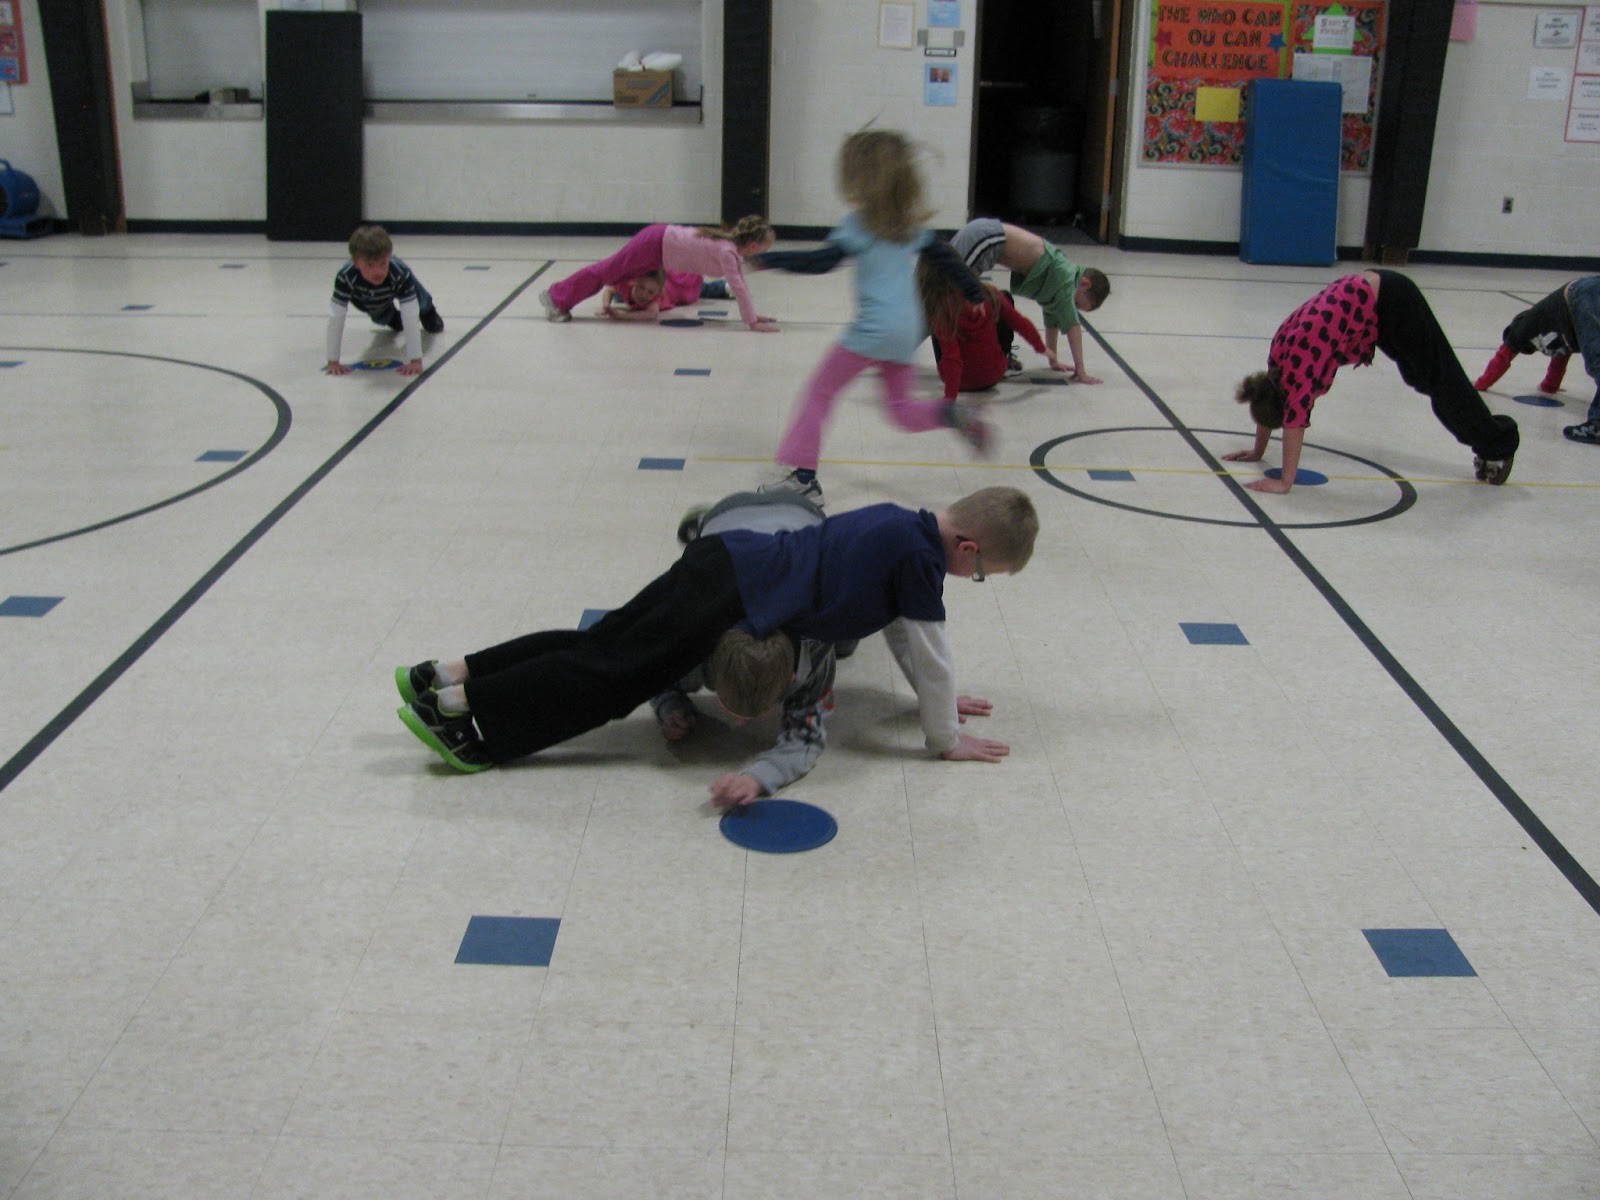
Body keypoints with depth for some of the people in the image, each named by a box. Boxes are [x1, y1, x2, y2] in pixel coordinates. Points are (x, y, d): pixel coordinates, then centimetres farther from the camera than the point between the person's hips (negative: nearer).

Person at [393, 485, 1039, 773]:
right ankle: (458, 706, -7)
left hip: (722, 560, 8)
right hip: (737, 596, -8)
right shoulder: (921, 555, -10)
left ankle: (447, 674, 9)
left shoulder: (900, 522, 17)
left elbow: (905, 636, 30)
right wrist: (946, 738, 7)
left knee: (600, 644, 10)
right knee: (611, 672, -5)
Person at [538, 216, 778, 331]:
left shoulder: (735, 247, 1)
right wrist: (752, 322, -28)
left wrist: (753, 314, 6)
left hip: (663, 238, 8)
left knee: (615, 273, 19)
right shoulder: (727, 252, -26)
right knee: (607, 272, 4)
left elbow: (742, 283, 9)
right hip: (655, 244, -8)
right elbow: (737, 287, -30)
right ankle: (556, 296, 17)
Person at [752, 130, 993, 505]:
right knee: (902, 409, 18)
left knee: (819, 392, 2)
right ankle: (951, 414, -9)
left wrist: (769, 259, -8)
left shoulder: (860, 223, -7)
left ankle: (803, 476, -3)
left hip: (874, 329, -7)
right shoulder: (910, 223, 12)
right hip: (908, 331, 7)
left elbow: (822, 261, -14)